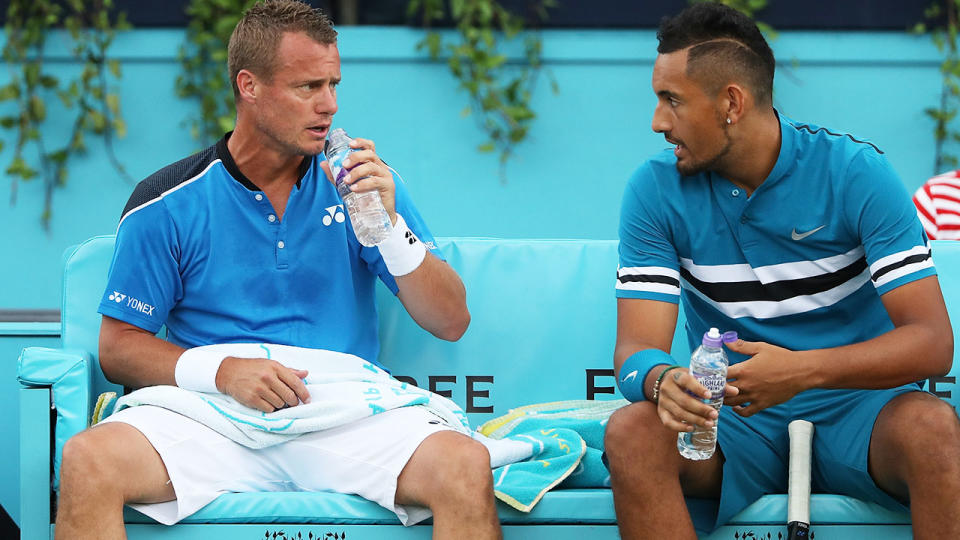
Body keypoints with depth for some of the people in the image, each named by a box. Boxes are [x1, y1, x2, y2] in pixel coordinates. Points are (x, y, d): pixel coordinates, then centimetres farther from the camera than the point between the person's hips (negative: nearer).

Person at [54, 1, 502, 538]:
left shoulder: (366, 184, 9)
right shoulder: (166, 204, 4)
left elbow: (452, 322, 5)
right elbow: (119, 347, 5)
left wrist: (388, 225, -10)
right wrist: (220, 371, -13)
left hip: (348, 418, 1)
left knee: (466, 466, -30)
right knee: (87, 462, -31)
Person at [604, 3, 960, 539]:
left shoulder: (856, 173, -10)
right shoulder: (656, 189, -2)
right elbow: (637, 347, -9)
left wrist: (804, 370, -34)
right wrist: (662, 381, -36)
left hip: (854, 405, -2)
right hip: (734, 416, 2)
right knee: (631, 431, -29)